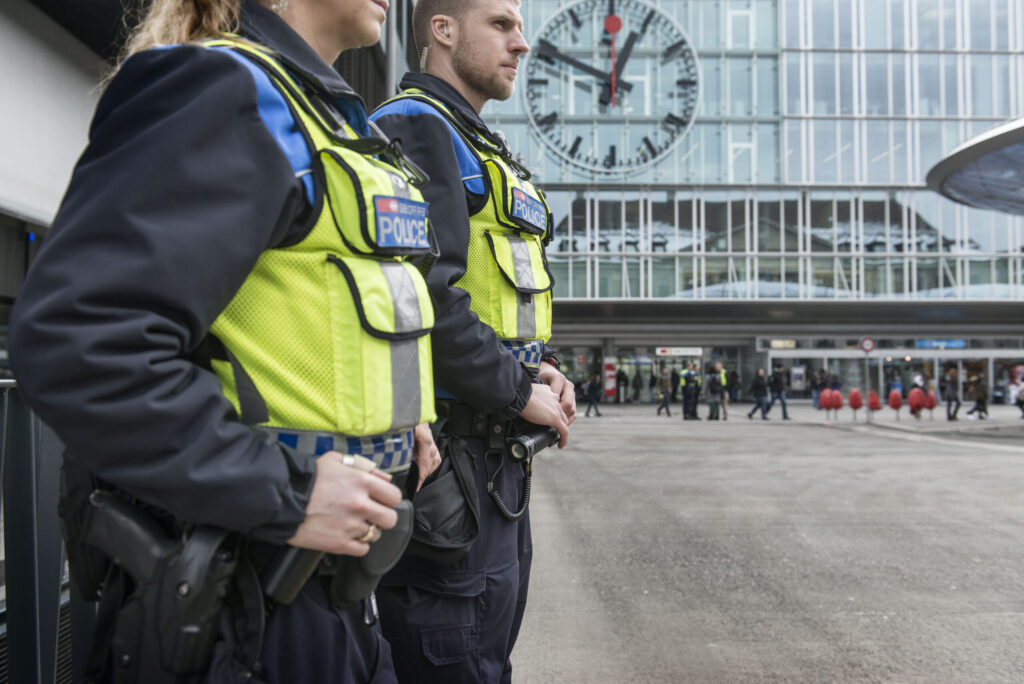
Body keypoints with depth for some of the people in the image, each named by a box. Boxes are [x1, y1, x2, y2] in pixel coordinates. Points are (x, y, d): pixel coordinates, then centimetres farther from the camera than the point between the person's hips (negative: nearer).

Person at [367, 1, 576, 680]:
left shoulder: (484, 149, 22)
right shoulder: (413, 127, -10)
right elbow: (421, 292, -24)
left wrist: (539, 368, 7)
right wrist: (517, 390, -15)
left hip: (499, 455, 10)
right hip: (452, 445, -10)